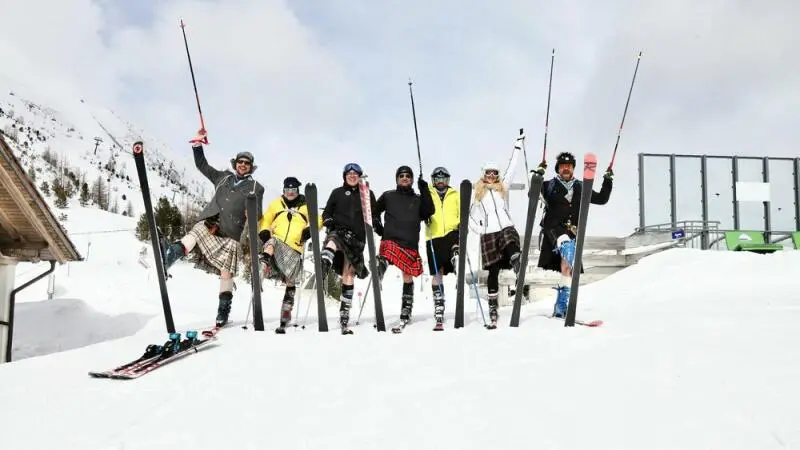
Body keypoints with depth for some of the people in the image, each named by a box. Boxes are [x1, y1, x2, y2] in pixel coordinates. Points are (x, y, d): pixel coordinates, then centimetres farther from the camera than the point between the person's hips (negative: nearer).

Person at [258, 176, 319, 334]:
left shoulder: (306, 205, 15)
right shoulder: (276, 203, 17)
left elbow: (317, 220, 15)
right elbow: (265, 220, 21)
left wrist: (309, 230, -5)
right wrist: (264, 232, 1)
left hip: (294, 249, -1)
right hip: (277, 242, 1)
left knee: (291, 283, -2)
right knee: (271, 242, -37)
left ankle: (284, 320, 3)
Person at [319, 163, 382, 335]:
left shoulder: (368, 194, 15)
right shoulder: (337, 192, 14)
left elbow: (374, 215, 18)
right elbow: (327, 212, 16)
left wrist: (379, 228, 0)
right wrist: (328, 222, -5)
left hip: (357, 238, 1)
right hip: (338, 231, -1)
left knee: (349, 275, -1)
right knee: (332, 243, -39)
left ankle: (344, 316, 5)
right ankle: (320, 274, -66)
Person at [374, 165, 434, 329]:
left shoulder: (418, 199, 15)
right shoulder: (388, 196, 14)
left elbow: (429, 212, -3)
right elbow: (373, 212, 22)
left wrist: (424, 191, -8)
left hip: (410, 244, 1)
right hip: (390, 240, -1)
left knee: (408, 277, 7)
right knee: (384, 259, -34)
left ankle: (406, 312, 16)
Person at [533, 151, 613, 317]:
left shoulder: (580, 187, 15)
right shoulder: (550, 186, 6)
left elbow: (601, 199, 18)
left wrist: (607, 181, 6)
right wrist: (537, 175, -17)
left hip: (573, 232, 4)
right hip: (554, 228, -3)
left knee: (569, 268, -1)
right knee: (567, 247, -36)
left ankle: (560, 306, 6)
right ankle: (565, 286, -39)